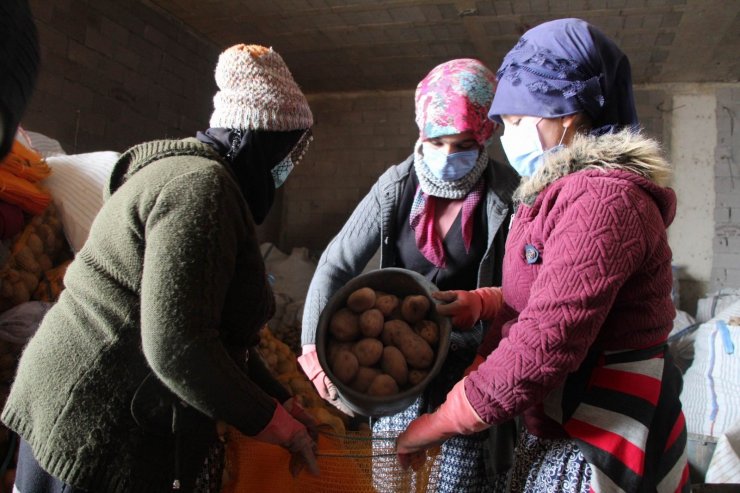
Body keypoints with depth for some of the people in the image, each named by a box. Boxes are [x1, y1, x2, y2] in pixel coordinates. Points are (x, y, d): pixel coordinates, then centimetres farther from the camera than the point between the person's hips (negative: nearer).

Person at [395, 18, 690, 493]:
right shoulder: (559, 192, 11)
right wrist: (478, 303, 0)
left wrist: (434, 426, -19)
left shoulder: (602, 199, -21)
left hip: (603, 444, -9)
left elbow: (544, 346, -27)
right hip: (556, 430, 9)